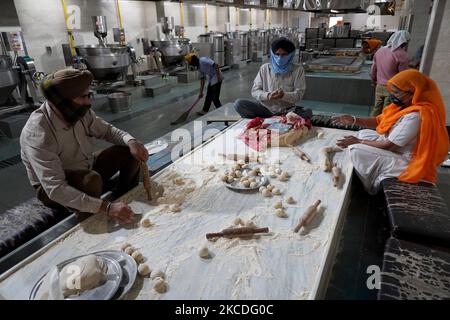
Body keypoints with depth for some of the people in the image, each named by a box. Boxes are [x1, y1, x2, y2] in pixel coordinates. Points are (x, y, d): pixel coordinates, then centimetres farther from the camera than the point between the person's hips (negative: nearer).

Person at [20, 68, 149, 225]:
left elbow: (106, 130, 1)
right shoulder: (37, 134, -33)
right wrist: (106, 208, -46)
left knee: (130, 152, -8)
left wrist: (130, 141, -22)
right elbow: (55, 189, -38)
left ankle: (127, 201, 6)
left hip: (85, 169, 6)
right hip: (52, 191, -6)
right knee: (91, 180, -37)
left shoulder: (81, 112, -16)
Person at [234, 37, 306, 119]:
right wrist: (267, 95, -21)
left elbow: (299, 94, -5)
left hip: (286, 111, 0)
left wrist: (283, 95, -27)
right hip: (265, 107, 1)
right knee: (239, 103, -21)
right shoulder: (265, 68, 4)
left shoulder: (297, 69, 0)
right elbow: (255, 91, 1)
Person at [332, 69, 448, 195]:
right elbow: (378, 121, 5)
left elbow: (389, 146, -27)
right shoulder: (405, 105, -3)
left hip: (406, 161, -10)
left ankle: (371, 188, 6)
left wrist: (358, 142, -18)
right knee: (363, 133, 14)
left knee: (356, 150, -17)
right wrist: (354, 120, -10)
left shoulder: (414, 116, -32)